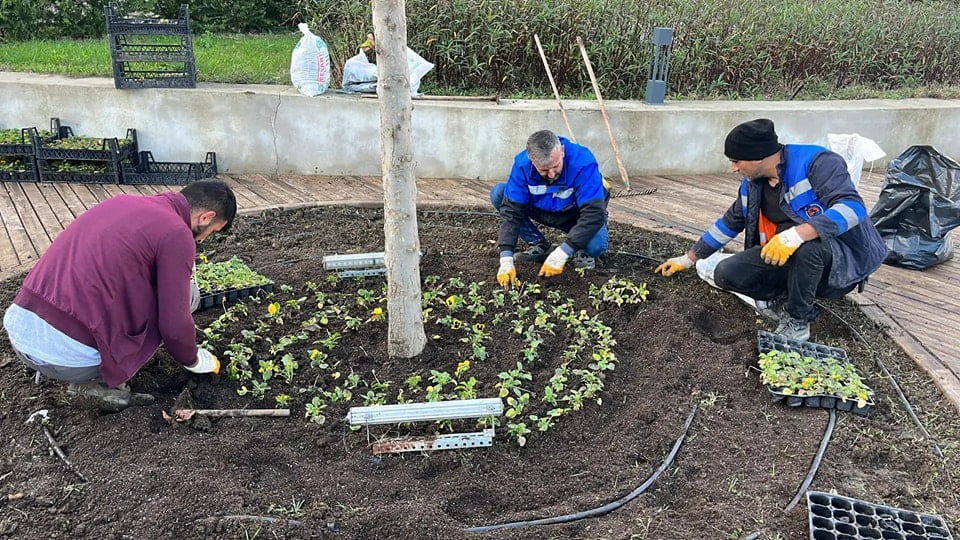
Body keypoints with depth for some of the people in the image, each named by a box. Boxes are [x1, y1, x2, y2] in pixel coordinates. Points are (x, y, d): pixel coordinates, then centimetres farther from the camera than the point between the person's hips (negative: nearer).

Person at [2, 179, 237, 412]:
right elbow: (174, 324, -7)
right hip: (68, 354, -8)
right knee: (187, 293, 6)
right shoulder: (176, 234, -9)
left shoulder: (123, 201, 15)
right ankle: (97, 384, 5)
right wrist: (193, 360, 13)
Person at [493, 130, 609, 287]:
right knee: (498, 193, -17)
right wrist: (506, 260, -34)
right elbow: (511, 210, -25)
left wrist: (560, 255, -45)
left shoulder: (583, 162, -35)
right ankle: (539, 246, -2)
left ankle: (583, 252, 2)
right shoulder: (522, 164, -25)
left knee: (596, 244, -37)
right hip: (543, 211, 4)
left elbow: (594, 213, -39)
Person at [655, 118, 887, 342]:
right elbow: (729, 223, 16)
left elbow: (853, 207, -32)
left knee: (807, 244, -39)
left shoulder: (816, 162, -19)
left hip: (840, 258, -6)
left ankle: (798, 320, -13)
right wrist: (688, 259, 20)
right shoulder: (752, 183, 3)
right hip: (781, 257, 6)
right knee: (726, 274, -13)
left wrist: (796, 235, -45)